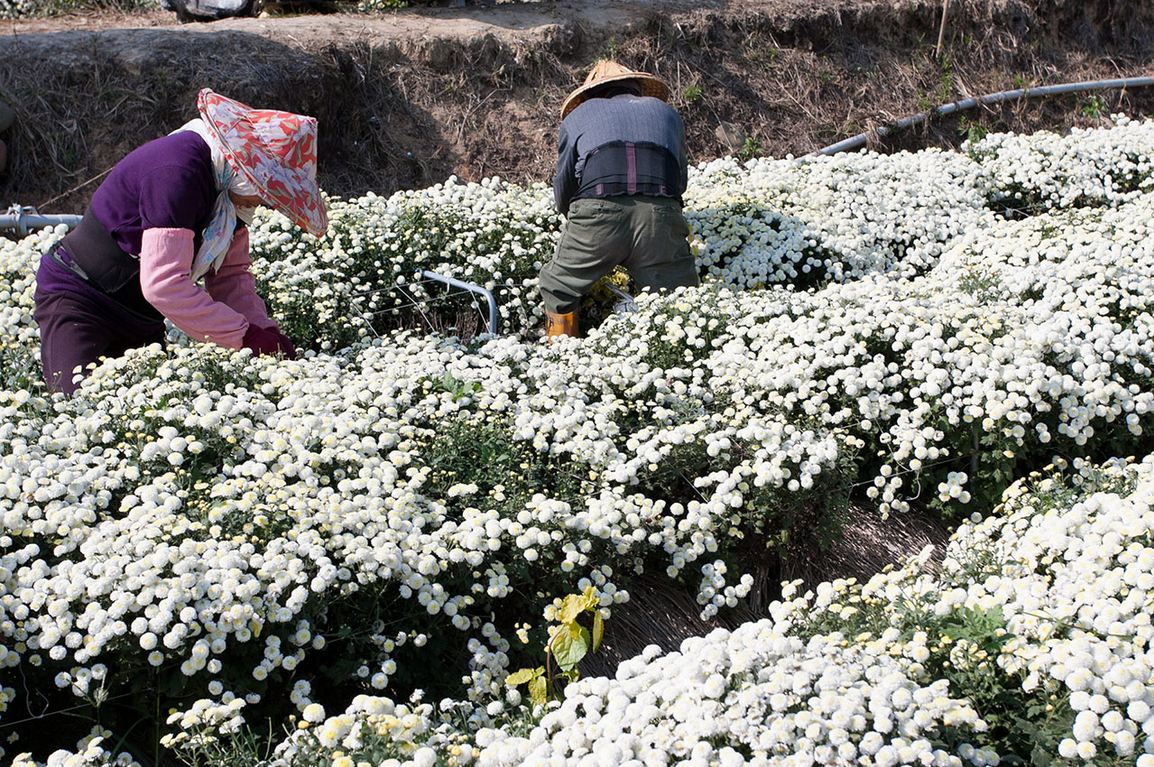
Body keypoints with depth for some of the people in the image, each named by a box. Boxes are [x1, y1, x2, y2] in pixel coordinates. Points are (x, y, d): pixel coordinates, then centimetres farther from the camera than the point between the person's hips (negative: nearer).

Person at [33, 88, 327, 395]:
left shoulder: (229, 191, 0)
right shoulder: (178, 171, -28)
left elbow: (230, 276, 3)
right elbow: (164, 283, -33)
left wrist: (266, 332, -14)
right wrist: (246, 335, -30)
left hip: (143, 318, 8)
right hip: (77, 298, -8)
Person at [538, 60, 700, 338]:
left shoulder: (579, 114, 28)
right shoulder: (665, 111, 33)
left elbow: (563, 183, 23)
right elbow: (680, 179, 31)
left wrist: (573, 220, 41)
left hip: (597, 211, -1)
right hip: (660, 213, 1)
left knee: (558, 289, 18)